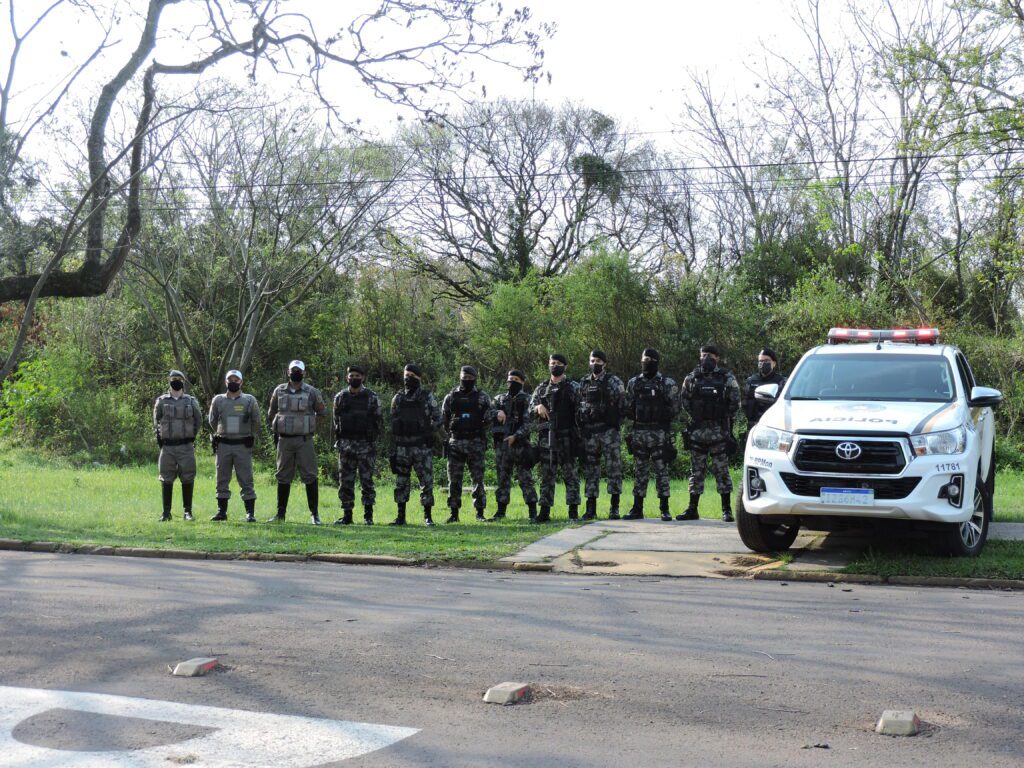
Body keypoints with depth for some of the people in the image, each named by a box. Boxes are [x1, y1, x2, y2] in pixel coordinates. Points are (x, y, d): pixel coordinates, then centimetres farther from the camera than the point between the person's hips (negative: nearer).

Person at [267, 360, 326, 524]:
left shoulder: (312, 392, 1)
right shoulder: (279, 391, 8)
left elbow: (321, 412, 11)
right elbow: (271, 413, 20)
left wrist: (311, 427, 7)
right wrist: (275, 430, 14)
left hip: (304, 440, -2)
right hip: (284, 440, 2)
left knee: (310, 477, -3)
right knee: (283, 477, 7)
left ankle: (314, 514, 3)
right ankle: (280, 513, 14)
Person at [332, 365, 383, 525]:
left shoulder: (371, 397, 1)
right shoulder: (340, 397, 8)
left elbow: (379, 420, 4)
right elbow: (336, 420, 15)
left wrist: (373, 437, -4)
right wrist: (338, 439, 9)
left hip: (366, 444, -2)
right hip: (346, 444, 3)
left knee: (367, 480, -1)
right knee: (345, 481, 3)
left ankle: (368, 515, 6)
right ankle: (347, 515, 9)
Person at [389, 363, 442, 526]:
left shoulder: (427, 397, 1)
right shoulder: (398, 398, 10)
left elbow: (437, 418, 4)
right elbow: (393, 424, 11)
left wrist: (429, 432, -9)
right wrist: (392, 449, 7)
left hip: (422, 446, -3)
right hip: (402, 447, 3)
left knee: (426, 481, -2)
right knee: (401, 482, 5)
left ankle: (427, 516, 5)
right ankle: (401, 516, 12)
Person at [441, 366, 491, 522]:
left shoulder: (482, 397, 6)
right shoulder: (451, 397, 9)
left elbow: (489, 418, 4)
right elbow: (443, 420, 12)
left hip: (475, 443, -1)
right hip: (455, 443, 1)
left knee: (478, 478, 0)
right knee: (454, 479, 2)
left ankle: (480, 512, 6)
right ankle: (454, 513, 7)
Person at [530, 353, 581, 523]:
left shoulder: (572, 388, 3)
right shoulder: (541, 388, 15)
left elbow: (579, 411, -1)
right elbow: (530, 407, 15)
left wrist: (578, 435, -9)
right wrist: (538, 407, -8)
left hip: (566, 437, -4)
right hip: (546, 437, 4)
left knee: (570, 474, -3)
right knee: (546, 475, 6)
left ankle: (573, 511, 0)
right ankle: (544, 512, 9)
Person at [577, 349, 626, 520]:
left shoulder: (614, 381, 1)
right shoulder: (583, 383, 13)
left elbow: (622, 405, -2)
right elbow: (578, 406, 16)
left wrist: (615, 423, -10)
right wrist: (581, 427, 8)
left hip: (609, 431, -4)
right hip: (589, 432, 4)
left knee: (613, 468, -4)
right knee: (590, 470, 5)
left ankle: (614, 507, 0)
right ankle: (591, 508, 11)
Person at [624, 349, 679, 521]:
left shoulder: (668, 383, 1)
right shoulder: (633, 383, 11)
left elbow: (674, 408, -2)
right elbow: (628, 407, 14)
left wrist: (663, 416, -13)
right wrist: (634, 416, -2)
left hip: (660, 433, -3)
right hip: (639, 431, 3)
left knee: (661, 471, -1)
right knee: (639, 471, 7)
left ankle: (665, 509, 4)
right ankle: (637, 509, 12)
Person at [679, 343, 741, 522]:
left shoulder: (727, 378, 0)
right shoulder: (692, 378, 8)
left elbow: (734, 403, 2)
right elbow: (685, 402, 14)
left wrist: (723, 418, 0)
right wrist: (695, 416, 6)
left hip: (719, 431, -3)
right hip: (697, 430, 3)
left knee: (721, 471, -1)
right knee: (696, 471, 7)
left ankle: (726, 510, 5)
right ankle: (692, 509, 11)